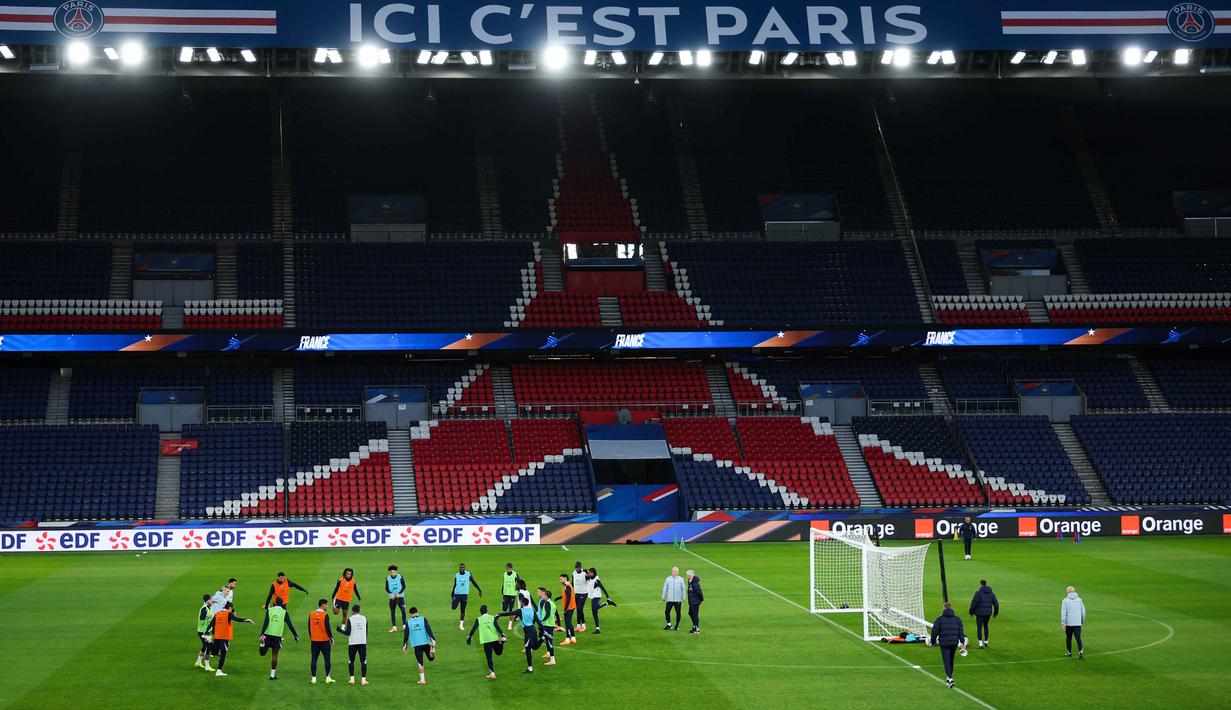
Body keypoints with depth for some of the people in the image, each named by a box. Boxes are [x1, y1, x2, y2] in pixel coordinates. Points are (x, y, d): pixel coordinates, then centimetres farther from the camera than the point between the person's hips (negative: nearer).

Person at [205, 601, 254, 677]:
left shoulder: (217, 614, 9)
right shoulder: (228, 614, -7)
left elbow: (211, 623, 5)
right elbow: (237, 619, -17)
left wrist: (206, 632, 6)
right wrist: (248, 620, -12)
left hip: (216, 637, 6)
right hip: (224, 637, -6)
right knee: (223, 654, -2)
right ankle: (219, 671, -4)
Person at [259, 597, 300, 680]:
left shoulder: (269, 610, 3)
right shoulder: (284, 613, 3)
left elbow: (265, 623, -7)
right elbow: (290, 625, 3)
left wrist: (261, 635, -11)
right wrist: (296, 636, 12)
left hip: (268, 634, 1)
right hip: (277, 635, -1)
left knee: (263, 653, 12)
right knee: (274, 655, 6)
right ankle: (273, 675, 8)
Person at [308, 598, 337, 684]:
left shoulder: (311, 615, 4)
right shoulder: (325, 615, -12)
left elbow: (309, 628, 9)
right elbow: (327, 628, -13)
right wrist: (332, 639, -4)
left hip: (314, 641, 4)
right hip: (324, 641, -4)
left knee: (314, 659, 7)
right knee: (327, 659, 4)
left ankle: (313, 678, 6)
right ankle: (328, 677, 4)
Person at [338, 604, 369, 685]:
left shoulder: (350, 619, -6)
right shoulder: (364, 618, 5)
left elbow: (347, 633, -8)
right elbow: (366, 631, 9)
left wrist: (340, 629, 8)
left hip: (352, 643, -2)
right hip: (363, 642, 2)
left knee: (351, 661, 11)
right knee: (363, 661, 4)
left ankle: (352, 679, 7)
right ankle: (363, 679, -1)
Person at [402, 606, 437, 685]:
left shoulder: (408, 622, 4)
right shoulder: (423, 619, 2)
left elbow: (406, 635, 6)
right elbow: (428, 630, -6)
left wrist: (404, 646, 16)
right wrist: (433, 641, -5)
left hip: (416, 645, 0)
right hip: (426, 643, 0)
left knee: (420, 663, 6)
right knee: (431, 658, 27)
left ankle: (422, 680, 5)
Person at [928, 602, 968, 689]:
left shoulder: (940, 619, -7)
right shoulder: (957, 619, 3)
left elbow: (935, 632, -4)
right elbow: (961, 631, 1)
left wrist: (932, 641, 9)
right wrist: (962, 642, 4)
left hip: (944, 643, -3)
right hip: (954, 643, 3)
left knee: (946, 661, -1)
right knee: (951, 660, 19)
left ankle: (950, 679, -17)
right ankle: (949, 677, 30)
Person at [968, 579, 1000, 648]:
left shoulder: (978, 593, -12)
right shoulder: (991, 593, 3)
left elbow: (974, 603, -15)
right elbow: (996, 604, 5)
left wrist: (971, 612, -3)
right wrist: (995, 613, 18)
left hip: (979, 613, -4)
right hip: (988, 613, 4)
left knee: (979, 628, 3)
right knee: (985, 626, 24)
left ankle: (980, 643, -5)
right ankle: (986, 641, 28)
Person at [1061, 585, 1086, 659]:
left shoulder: (1065, 600, -3)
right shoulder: (1079, 600, 4)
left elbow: (1063, 612, -8)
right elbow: (1083, 611, 8)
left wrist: (1063, 623, -7)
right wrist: (1083, 621, 21)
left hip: (1069, 623, -1)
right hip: (1078, 623, 1)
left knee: (1068, 638, 14)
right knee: (1078, 638, -3)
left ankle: (1069, 652, 24)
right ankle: (1081, 652, -20)